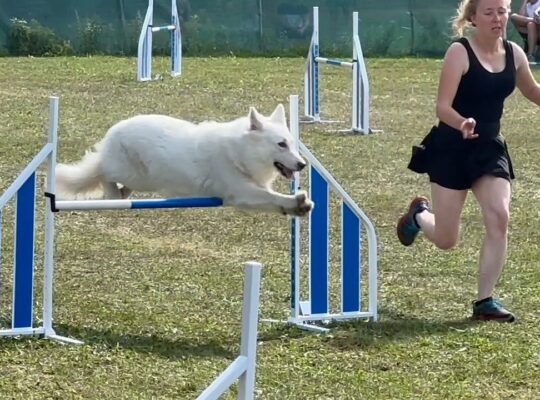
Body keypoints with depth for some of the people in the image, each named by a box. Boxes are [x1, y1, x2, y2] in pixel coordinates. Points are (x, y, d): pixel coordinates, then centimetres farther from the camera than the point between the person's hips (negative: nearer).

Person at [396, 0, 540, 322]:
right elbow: (443, 107, -21)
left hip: (490, 148, 5)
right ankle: (419, 214, 39)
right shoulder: (460, 52, -16)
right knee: (446, 240, 3)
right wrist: (463, 124, -41)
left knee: (499, 219, -14)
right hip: (452, 149, -5)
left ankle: (486, 301, -5)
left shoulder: (514, 54, 1)